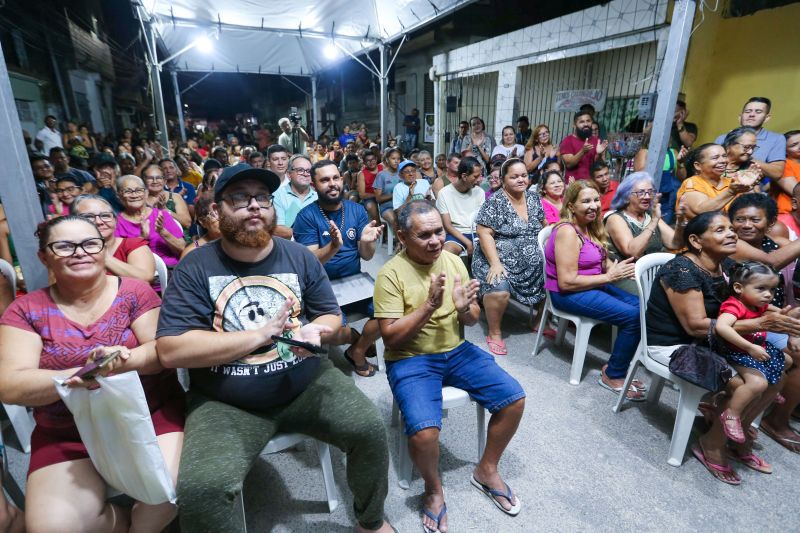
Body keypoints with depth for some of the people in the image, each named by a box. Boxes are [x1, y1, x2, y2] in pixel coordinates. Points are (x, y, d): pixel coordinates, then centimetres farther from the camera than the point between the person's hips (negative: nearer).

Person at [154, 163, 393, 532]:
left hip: (304, 384, 2)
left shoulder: (299, 256, 2)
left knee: (370, 430, -14)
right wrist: (260, 334, -20)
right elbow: (170, 350, -14)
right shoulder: (195, 268, -6)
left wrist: (314, 331, -19)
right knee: (200, 489, -25)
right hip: (225, 402, -1)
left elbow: (331, 316, 7)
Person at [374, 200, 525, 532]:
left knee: (514, 399, -6)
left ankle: (486, 471, 21)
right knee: (424, 432, -27)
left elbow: (473, 321, 6)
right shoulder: (391, 274, -15)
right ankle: (434, 489, 10)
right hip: (411, 359, -5)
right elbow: (391, 337, -16)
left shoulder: (453, 261, 0)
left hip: (457, 351, 5)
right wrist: (429, 305, -26)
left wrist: (465, 309, -18)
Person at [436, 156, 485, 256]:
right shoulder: (444, 193, -5)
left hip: (476, 233, 3)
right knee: (448, 252, -36)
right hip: (455, 234, -3)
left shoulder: (480, 192, 6)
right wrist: (468, 243, -20)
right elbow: (447, 226, -8)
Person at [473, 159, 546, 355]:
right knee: (499, 290, -31)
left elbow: (543, 226, 17)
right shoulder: (494, 202, -9)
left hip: (531, 263, 6)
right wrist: (495, 264, -23)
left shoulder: (534, 198, 9)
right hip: (499, 261, -6)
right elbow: (484, 234, -15)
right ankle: (494, 333, -8)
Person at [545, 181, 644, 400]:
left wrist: (618, 268, -10)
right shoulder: (568, 232, -19)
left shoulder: (590, 227, 9)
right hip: (567, 294, -9)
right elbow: (567, 282, -24)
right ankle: (612, 376, 1)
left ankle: (616, 366, 8)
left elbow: (602, 262, 13)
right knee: (634, 316, -18)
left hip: (592, 286, 9)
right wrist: (609, 277, -20)